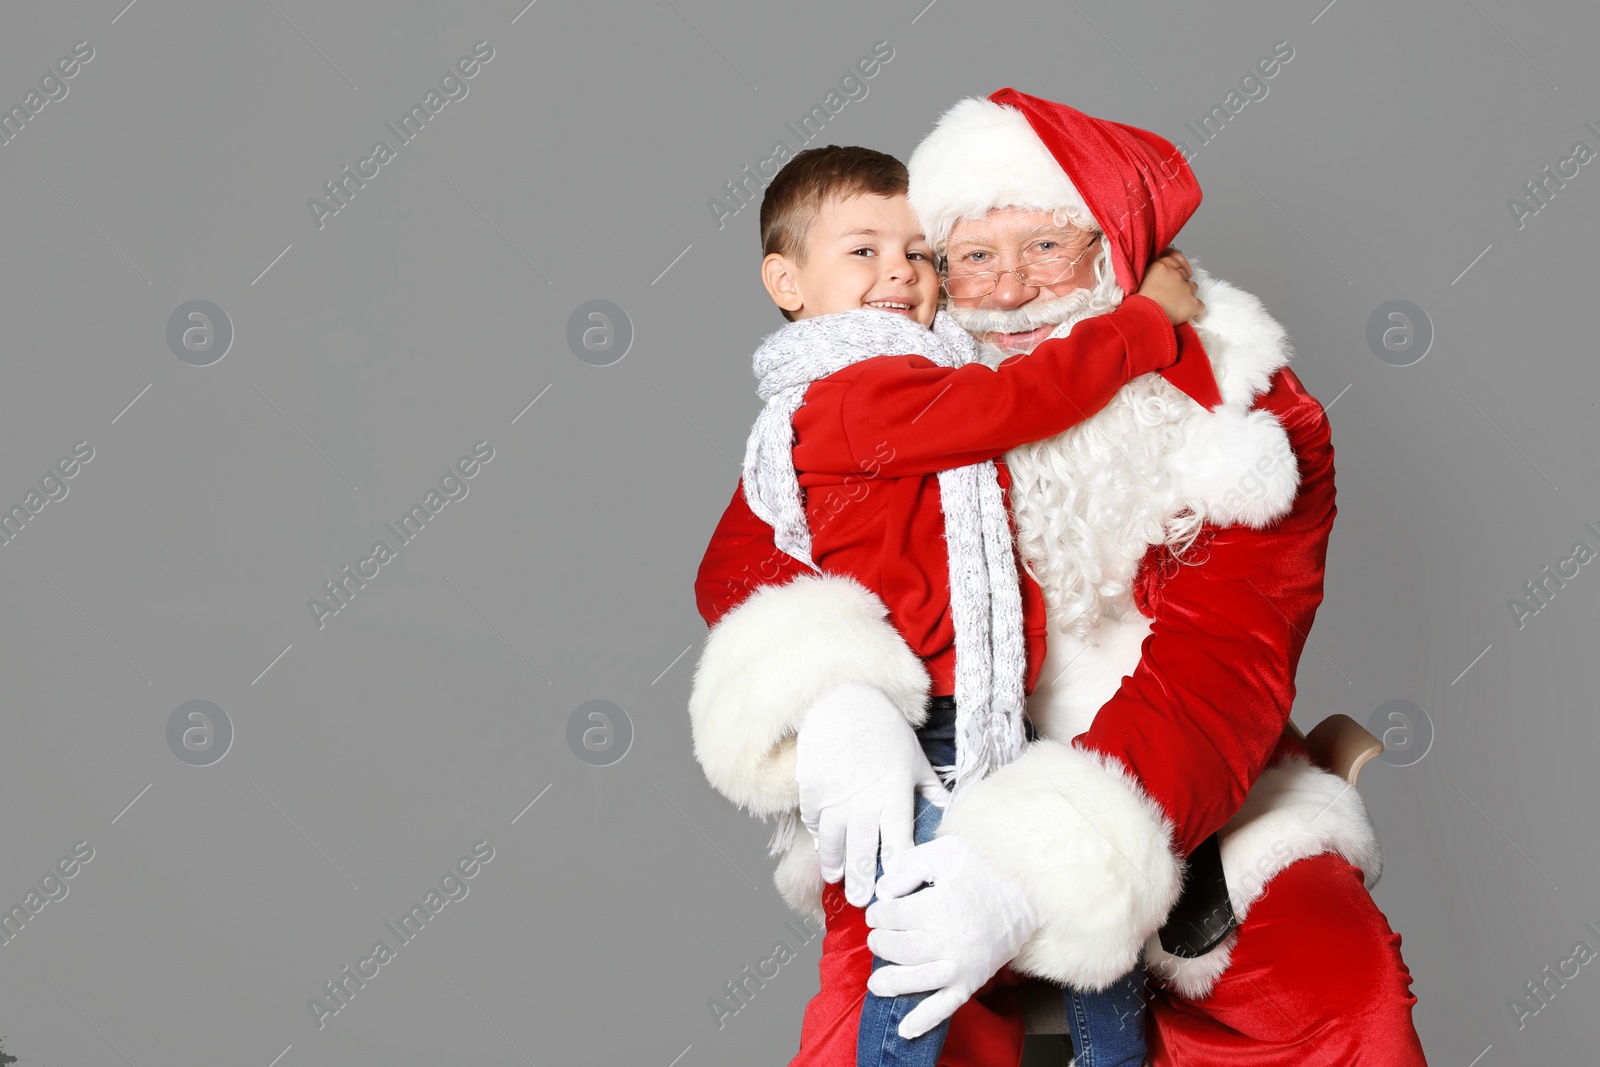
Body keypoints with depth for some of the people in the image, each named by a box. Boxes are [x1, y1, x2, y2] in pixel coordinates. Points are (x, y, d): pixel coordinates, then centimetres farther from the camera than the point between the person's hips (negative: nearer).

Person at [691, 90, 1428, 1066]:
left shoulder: (1244, 415, -10)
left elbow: (1218, 682, -21)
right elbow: (748, 552, -7)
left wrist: (1038, 871, -38)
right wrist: (828, 699, -32)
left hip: (1184, 801, 0)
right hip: (935, 811, 1)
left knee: (1339, 983, -27)